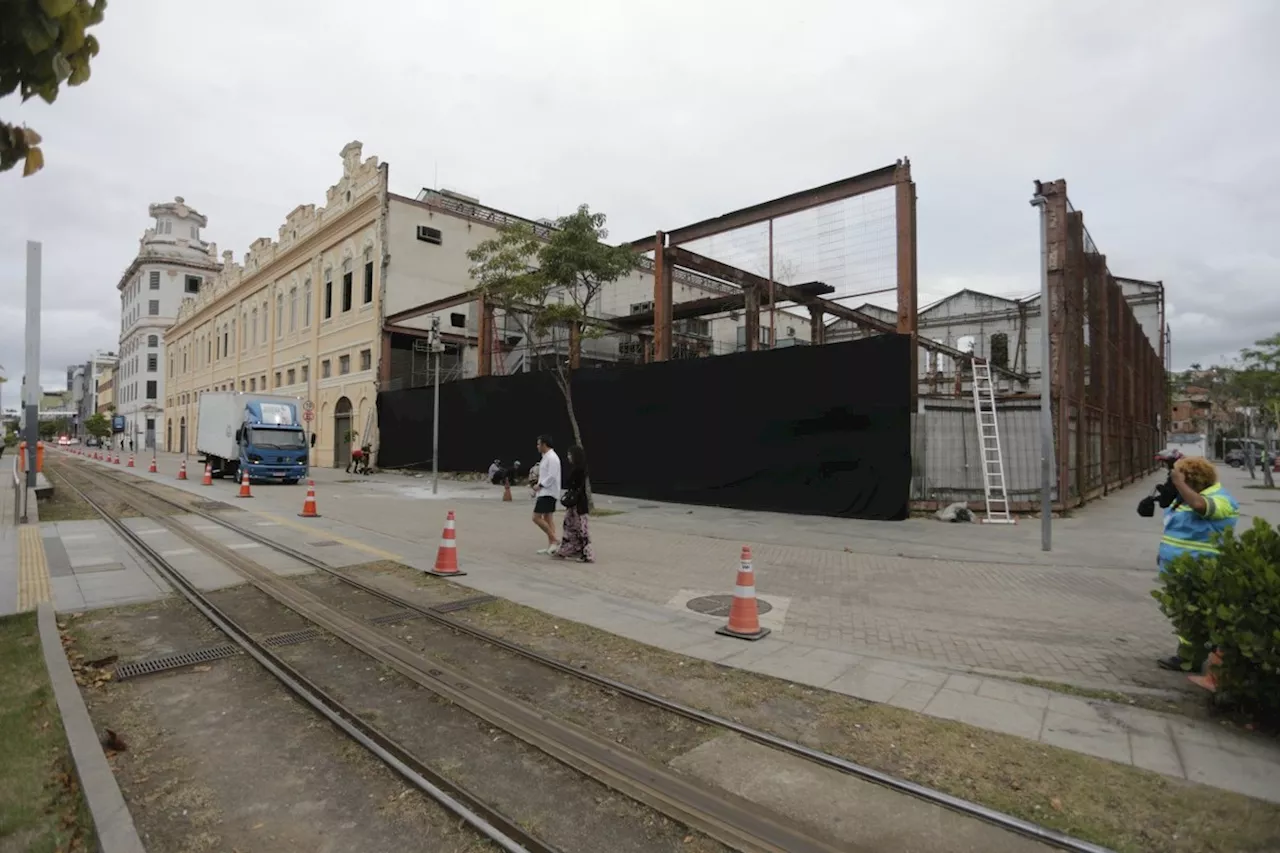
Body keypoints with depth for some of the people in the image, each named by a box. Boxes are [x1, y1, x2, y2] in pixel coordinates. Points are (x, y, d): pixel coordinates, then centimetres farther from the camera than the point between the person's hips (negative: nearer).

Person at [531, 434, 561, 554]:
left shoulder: (552, 457, -17)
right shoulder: (547, 457, 15)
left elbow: (552, 476, -24)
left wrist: (539, 486, -16)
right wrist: (538, 487, 10)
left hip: (548, 492, -10)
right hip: (545, 492, 10)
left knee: (536, 518, -10)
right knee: (548, 518, 10)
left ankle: (554, 541, -6)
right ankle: (551, 545, 14)